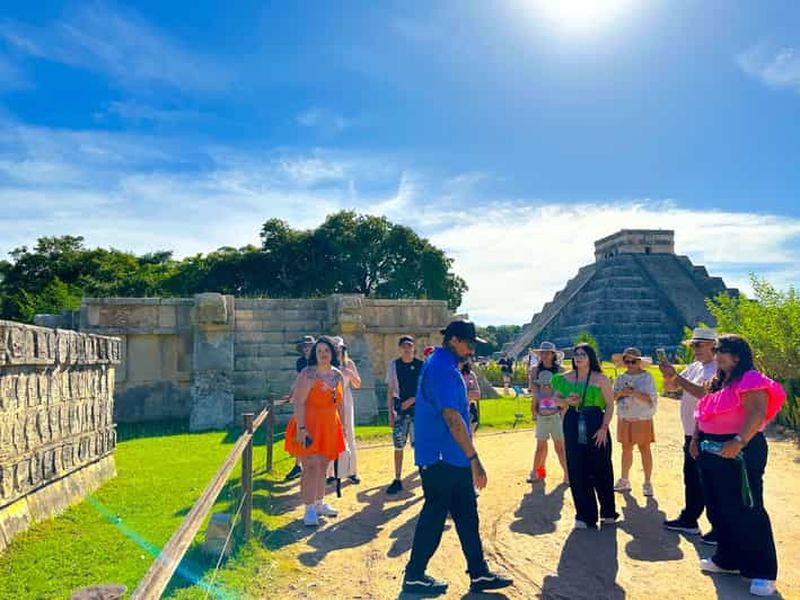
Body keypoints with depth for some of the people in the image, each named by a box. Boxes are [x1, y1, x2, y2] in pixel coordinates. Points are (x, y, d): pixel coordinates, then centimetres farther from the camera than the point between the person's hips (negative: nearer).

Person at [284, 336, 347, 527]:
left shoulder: (338, 375, 8)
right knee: (312, 467, -10)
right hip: (309, 427, -7)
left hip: (329, 428, 7)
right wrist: (301, 428, -23)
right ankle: (309, 510, -3)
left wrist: (342, 427, 17)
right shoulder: (308, 374, -13)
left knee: (322, 467, 14)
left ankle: (319, 504, 28)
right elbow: (299, 403, -18)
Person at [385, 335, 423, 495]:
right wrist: (390, 412, 1)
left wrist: (413, 399, -12)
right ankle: (397, 480, 17)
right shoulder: (393, 365, 4)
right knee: (398, 446, 6)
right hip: (399, 409, 2)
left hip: (417, 408, -2)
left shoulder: (421, 365, -1)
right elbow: (390, 390, 5)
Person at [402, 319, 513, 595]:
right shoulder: (443, 368, -20)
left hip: (451, 458, 10)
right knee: (435, 516, 3)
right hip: (443, 458, -10)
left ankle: (479, 574, 24)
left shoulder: (441, 364, 13)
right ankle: (414, 576, 17)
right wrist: (474, 458, -24)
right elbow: (452, 417, -26)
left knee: (467, 514, 14)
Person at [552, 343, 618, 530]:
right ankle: (585, 515, 16)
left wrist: (604, 427, -11)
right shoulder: (566, 378, 7)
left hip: (595, 424, -3)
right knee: (577, 471, 4)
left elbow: (610, 405, -2)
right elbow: (557, 400, 15)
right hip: (573, 424, 3)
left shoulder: (600, 378, -2)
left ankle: (608, 511, 25)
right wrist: (567, 401, -7)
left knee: (601, 469, 3)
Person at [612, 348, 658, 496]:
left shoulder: (646, 377, -6)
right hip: (624, 418, 4)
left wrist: (634, 393, -24)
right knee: (626, 448, 11)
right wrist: (620, 392, -12)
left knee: (644, 449, 1)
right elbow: (612, 397, 8)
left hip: (642, 418, -4)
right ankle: (624, 481, 22)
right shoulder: (621, 378, 8)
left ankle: (647, 483, 10)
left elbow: (651, 399, -12)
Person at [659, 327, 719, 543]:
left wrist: (676, 376, -29)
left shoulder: (717, 369, -15)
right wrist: (668, 375, -7)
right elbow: (670, 387, 14)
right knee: (691, 479, 18)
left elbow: (702, 391, -31)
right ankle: (689, 520, 30)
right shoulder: (694, 366, 13)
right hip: (691, 434, 9)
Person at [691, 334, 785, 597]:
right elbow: (704, 412, 21)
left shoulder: (750, 381, -14)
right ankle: (728, 559, 29)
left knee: (745, 510, -4)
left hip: (739, 451, -9)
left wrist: (739, 442, -35)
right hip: (712, 451, 9)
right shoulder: (717, 383, 15)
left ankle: (763, 572, 6)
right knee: (720, 508, 16)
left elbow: (758, 414, -26)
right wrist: (695, 438, 13)